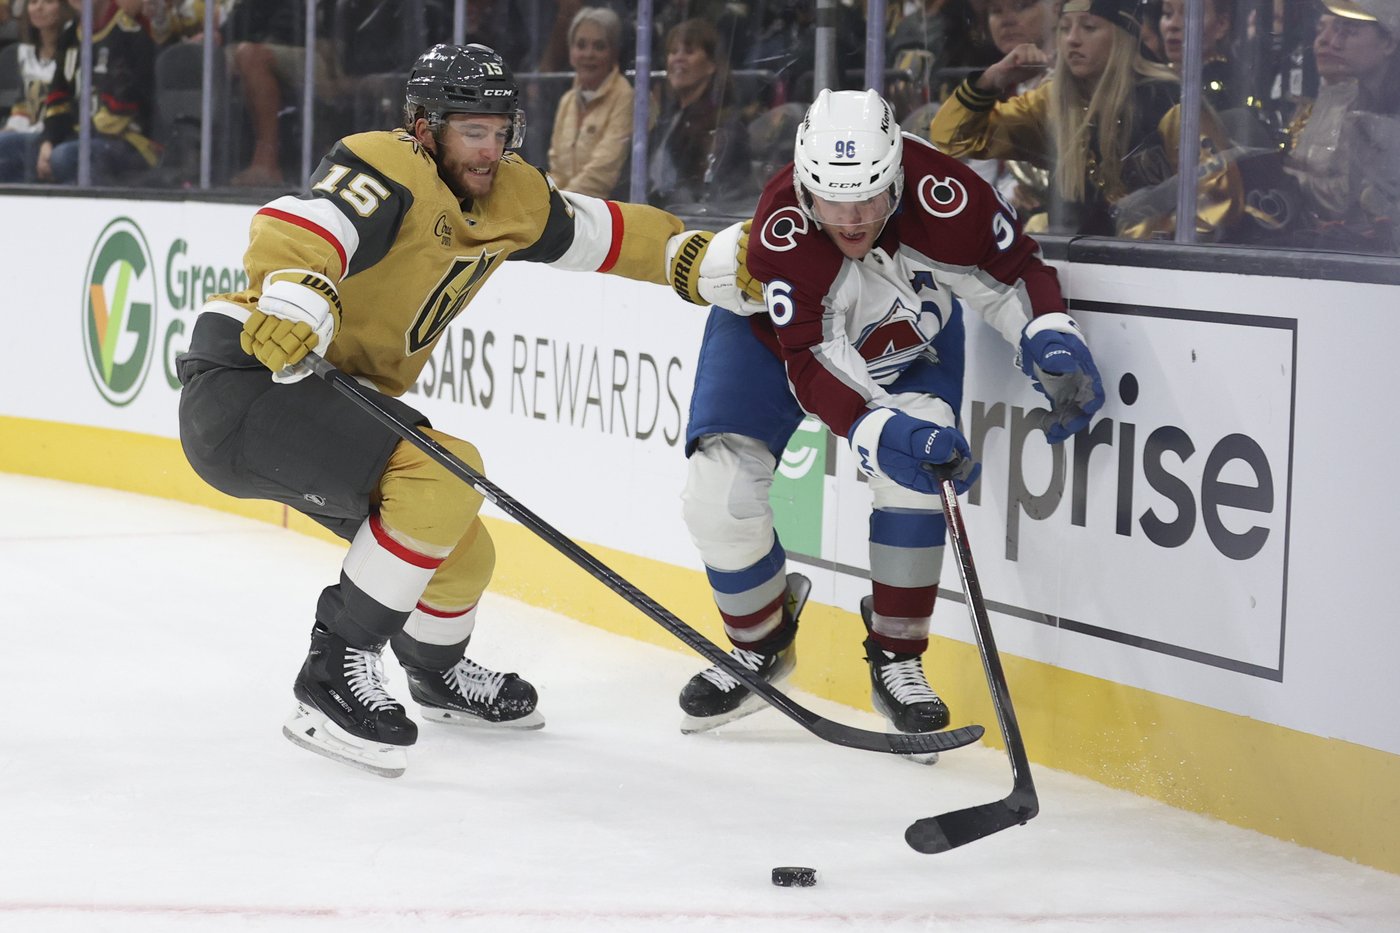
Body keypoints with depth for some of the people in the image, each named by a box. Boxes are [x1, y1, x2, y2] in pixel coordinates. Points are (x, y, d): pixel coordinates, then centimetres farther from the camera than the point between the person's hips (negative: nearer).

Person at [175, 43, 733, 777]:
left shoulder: (506, 195, 9)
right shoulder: (389, 172, -18)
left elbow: (600, 233, 22)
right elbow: (301, 227, -35)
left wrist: (692, 258, 13)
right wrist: (297, 291, -54)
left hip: (333, 399, 10)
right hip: (243, 385, -10)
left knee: (458, 553, 18)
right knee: (442, 478, -28)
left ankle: (439, 676, 51)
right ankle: (334, 675, -21)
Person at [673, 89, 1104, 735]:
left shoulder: (942, 194, -35)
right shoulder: (780, 229, -39)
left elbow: (1013, 271, -16)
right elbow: (809, 365, -40)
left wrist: (1052, 340, -34)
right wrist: (878, 432, -54)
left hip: (908, 328, 1)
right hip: (772, 326, -1)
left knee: (917, 472, -24)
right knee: (718, 493, -13)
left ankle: (897, 660, -6)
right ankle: (760, 643, 16)